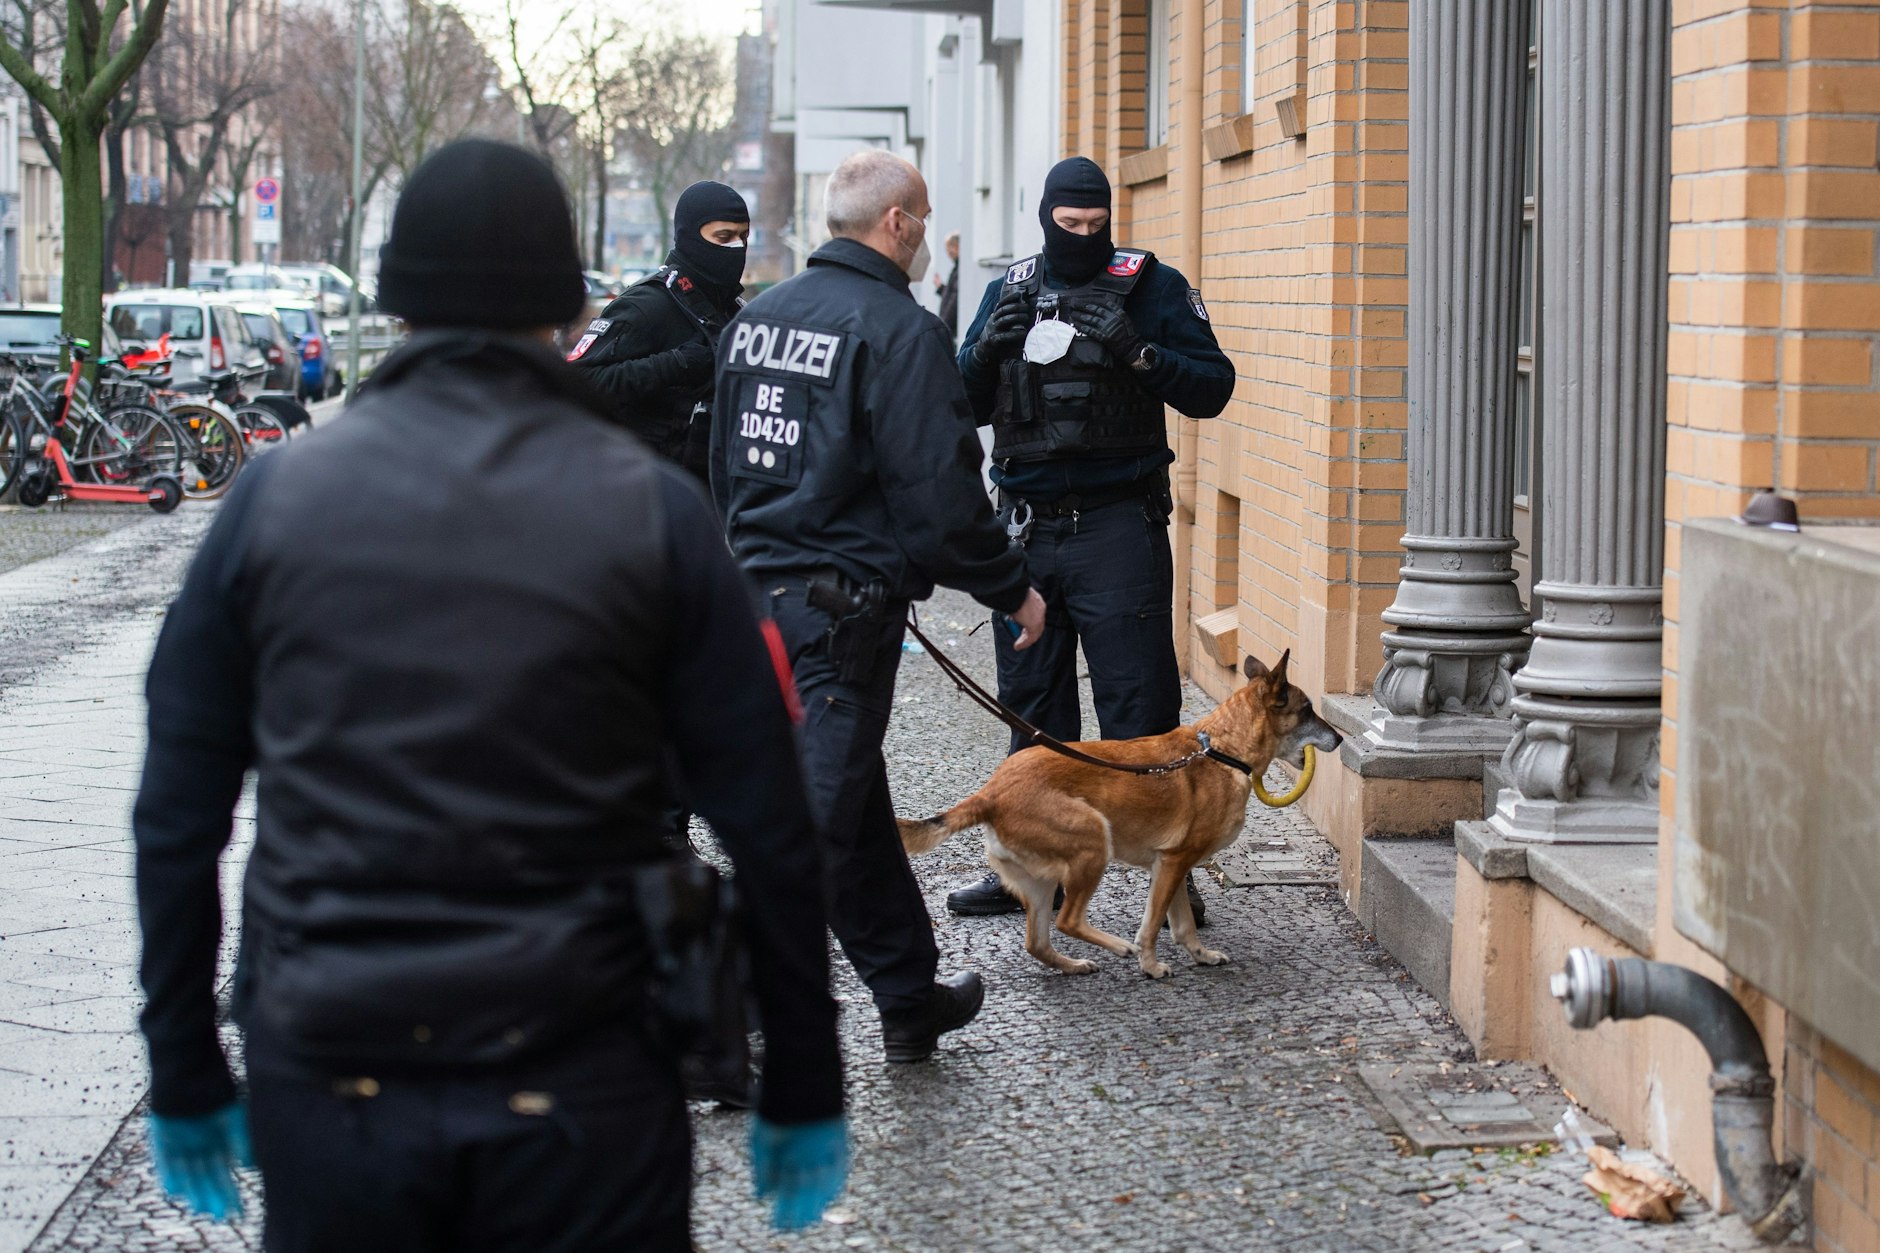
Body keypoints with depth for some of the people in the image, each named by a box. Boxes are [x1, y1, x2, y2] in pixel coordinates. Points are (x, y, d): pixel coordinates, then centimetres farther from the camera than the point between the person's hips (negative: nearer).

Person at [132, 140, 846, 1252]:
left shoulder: (276, 499, 1)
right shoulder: (651, 511, -4)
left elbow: (177, 817, 4)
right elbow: (769, 829, -4)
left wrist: (185, 1074, 14)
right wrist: (804, 1091, 5)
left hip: (327, 1084, 2)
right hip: (576, 1096, -1)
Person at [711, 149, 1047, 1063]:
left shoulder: (757, 317, 12)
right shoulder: (898, 329, -13)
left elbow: (726, 466, 20)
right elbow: (940, 490, -16)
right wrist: (1012, 589, -4)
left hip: (757, 586, 9)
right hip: (842, 602, -9)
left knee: (860, 810, 19)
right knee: (814, 821, -5)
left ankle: (909, 998, 31)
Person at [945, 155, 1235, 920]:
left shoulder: (1152, 285, -1)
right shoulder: (1009, 291, 12)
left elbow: (1211, 389, -5)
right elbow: (966, 406, 12)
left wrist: (1139, 353, -20)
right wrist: (988, 351, -8)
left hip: (1117, 528, -5)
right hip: (1025, 529, 5)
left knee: (1140, 711, -5)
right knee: (1031, 708, 12)